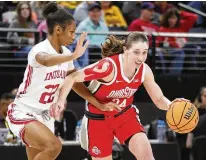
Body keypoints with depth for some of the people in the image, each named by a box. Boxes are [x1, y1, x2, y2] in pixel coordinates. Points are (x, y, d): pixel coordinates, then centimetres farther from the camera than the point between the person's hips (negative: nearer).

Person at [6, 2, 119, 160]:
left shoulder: (65, 53, 2)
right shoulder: (39, 49, -23)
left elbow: (75, 82, 13)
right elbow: (46, 60, -48)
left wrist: (98, 104, 6)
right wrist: (73, 56, -65)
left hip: (45, 115, 9)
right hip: (23, 113, -9)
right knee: (54, 146, -31)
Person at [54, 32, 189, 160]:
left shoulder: (144, 70, -14)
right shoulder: (108, 66, -30)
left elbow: (159, 99, -3)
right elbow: (72, 78, -25)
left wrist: (171, 105, -26)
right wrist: (61, 101, -38)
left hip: (126, 115, 4)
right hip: (98, 118, -4)